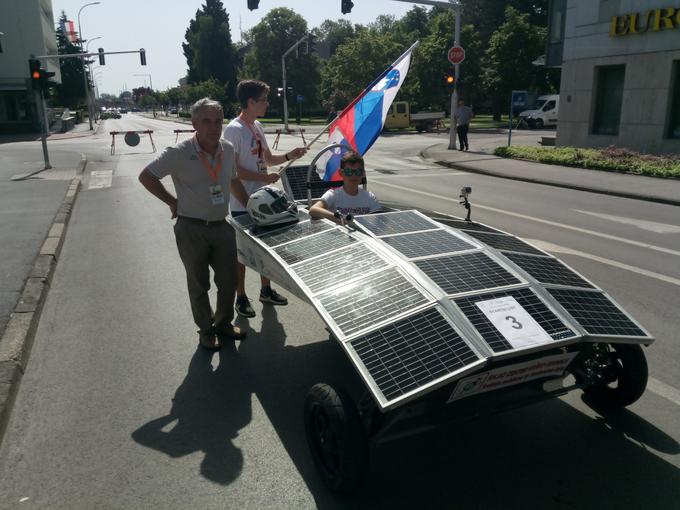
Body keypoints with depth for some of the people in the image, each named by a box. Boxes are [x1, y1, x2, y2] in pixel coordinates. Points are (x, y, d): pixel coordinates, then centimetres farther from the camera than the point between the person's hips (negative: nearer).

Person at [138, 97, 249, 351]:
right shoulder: (180, 153, -15)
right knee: (199, 284, 11)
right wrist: (173, 202, -7)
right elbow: (146, 176, -8)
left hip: (222, 226, 5)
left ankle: (223, 323, 36)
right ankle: (206, 330, 29)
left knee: (228, 281, 12)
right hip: (192, 228, -4)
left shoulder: (227, 149, 2)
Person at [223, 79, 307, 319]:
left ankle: (266, 290, 33)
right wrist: (264, 178, -19)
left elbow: (267, 158, 17)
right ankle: (241, 297, 19)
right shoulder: (234, 130, -17)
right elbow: (233, 169, -20)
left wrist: (288, 156, 0)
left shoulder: (257, 126, 9)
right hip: (242, 203, -8)